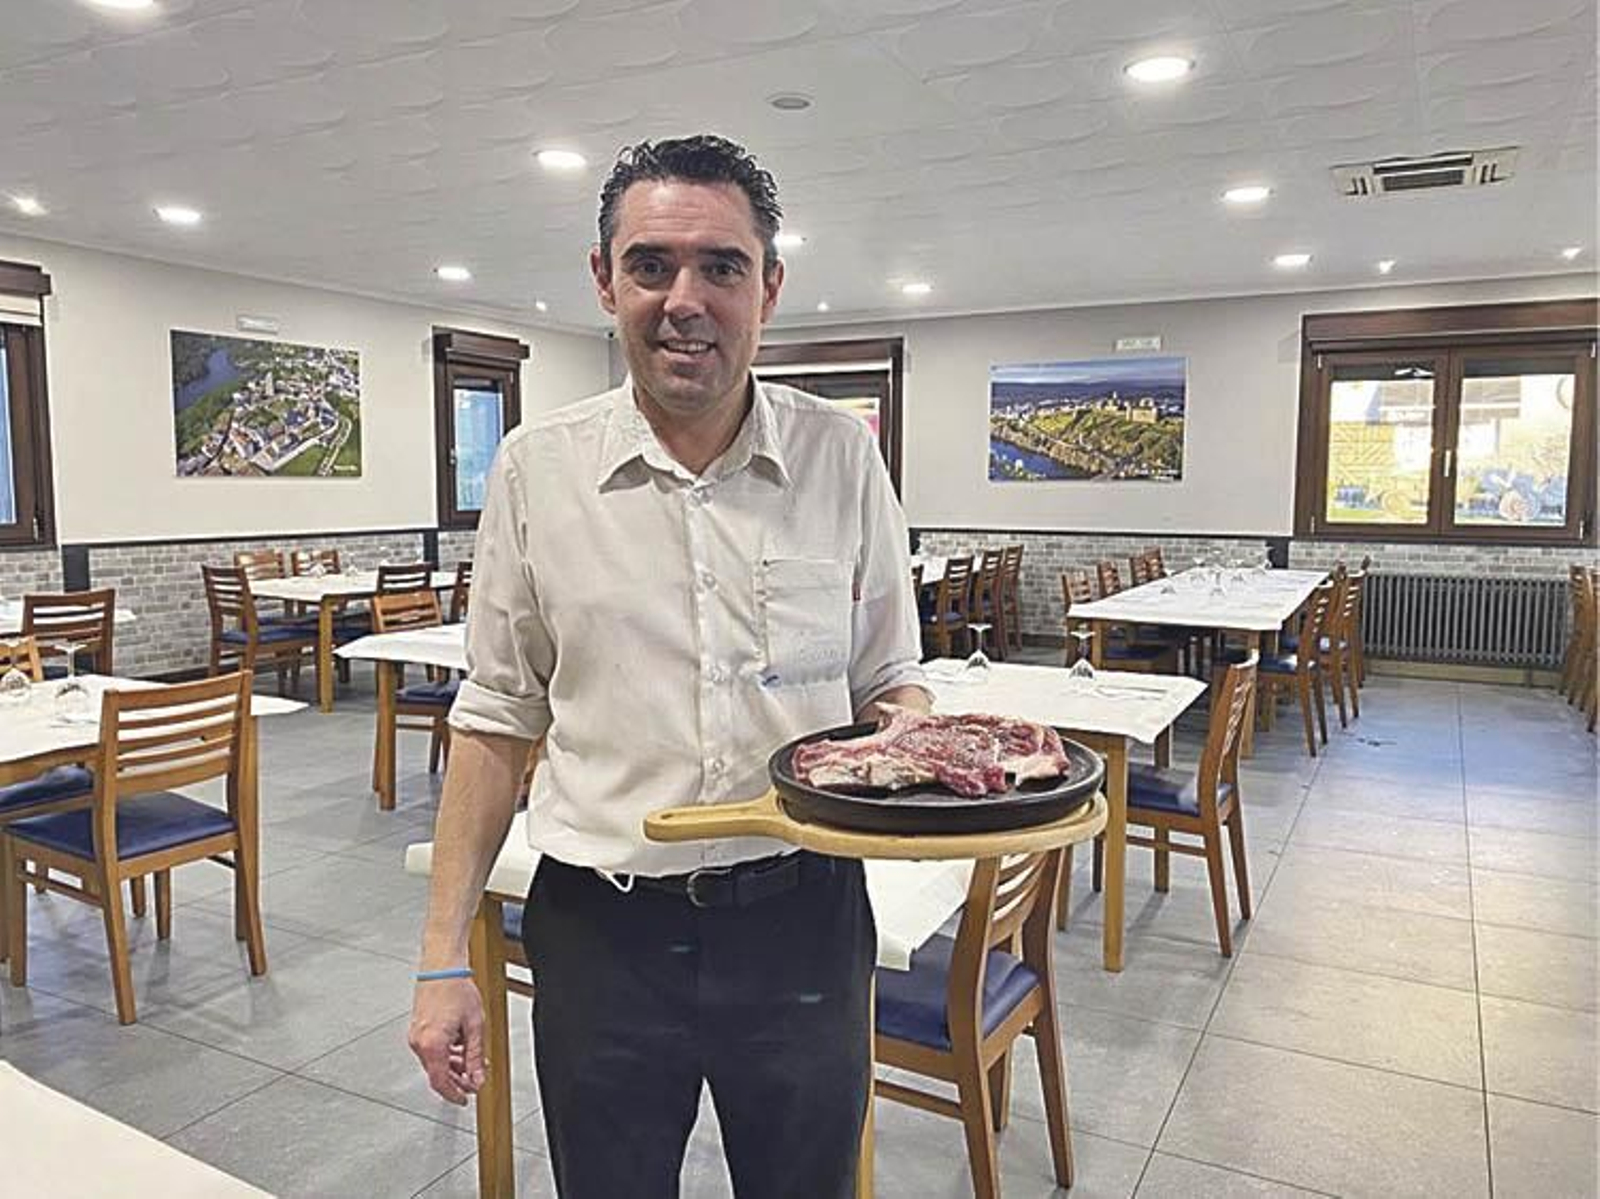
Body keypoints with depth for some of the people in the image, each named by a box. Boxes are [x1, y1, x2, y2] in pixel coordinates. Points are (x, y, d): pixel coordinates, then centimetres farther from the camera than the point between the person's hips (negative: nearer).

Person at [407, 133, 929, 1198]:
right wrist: (445, 956, 1)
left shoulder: (842, 454, -4)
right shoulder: (536, 467, -3)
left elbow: (888, 681, 6)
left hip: (800, 915, 1)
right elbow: (499, 715, 2)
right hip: (601, 929, 0)